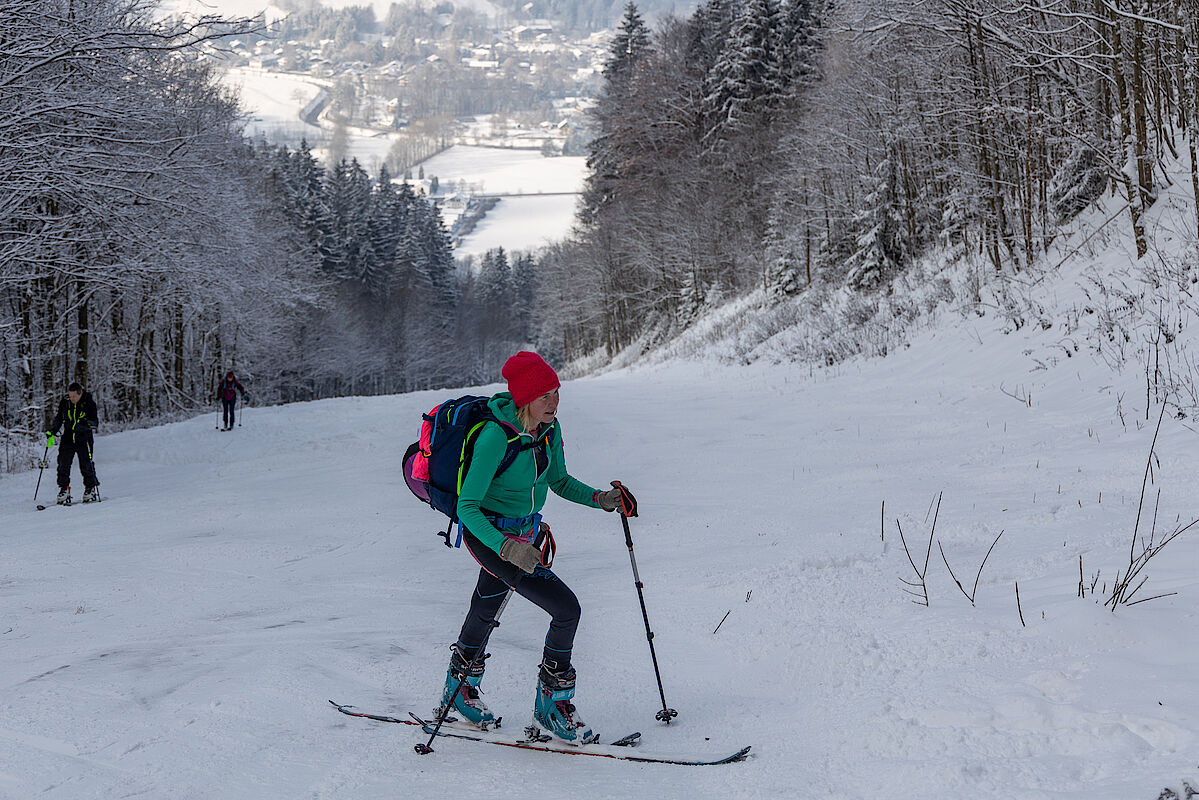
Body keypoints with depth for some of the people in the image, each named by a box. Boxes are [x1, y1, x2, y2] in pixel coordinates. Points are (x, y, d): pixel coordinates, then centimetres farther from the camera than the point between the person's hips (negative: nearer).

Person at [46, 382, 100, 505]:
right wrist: (51, 432, 6)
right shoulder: (64, 402, 3)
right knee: (63, 464, -5)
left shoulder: (89, 403, -8)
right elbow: (58, 418, 17)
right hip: (68, 438, 4)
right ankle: (63, 491, 3)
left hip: (83, 438, -4)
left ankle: (91, 490, 9)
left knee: (86, 466, -7)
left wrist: (85, 423, -28)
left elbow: (95, 423, -9)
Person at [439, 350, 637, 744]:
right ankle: (552, 703, 2)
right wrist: (506, 546, -43)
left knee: (487, 608, 27)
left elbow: (559, 481, 8)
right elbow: (466, 507, -29)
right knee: (566, 609, -16)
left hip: (525, 531, 8)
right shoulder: (495, 437, -29)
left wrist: (600, 499, -8)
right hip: (489, 534, -8)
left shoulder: (549, 428, -7)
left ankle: (460, 685, 50)